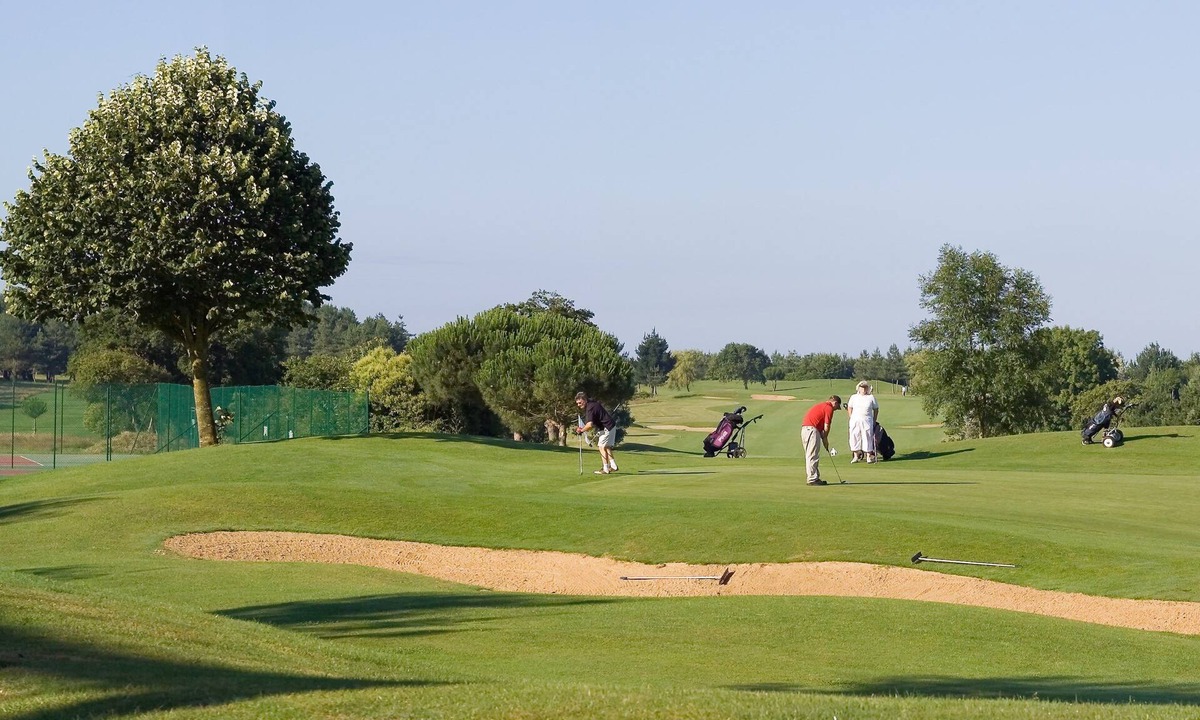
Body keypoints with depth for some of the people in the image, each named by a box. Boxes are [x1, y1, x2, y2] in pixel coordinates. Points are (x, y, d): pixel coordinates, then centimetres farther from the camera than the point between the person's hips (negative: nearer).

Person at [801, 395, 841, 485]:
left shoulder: (821, 405, 25)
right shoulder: (829, 408, -5)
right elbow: (826, 427, -6)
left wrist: (824, 439, 19)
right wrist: (825, 440, 8)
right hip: (811, 429, -10)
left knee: (810, 456, 13)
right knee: (813, 456, -7)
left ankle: (814, 478, 18)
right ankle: (812, 479, -6)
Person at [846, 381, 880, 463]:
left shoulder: (871, 398, 5)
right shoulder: (854, 397, 9)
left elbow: (876, 409, 10)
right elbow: (849, 408, 17)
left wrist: (874, 421, 4)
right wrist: (851, 418, 6)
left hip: (867, 421, -2)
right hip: (855, 421, 2)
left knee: (867, 437, -3)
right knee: (854, 437, 1)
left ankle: (868, 456, 3)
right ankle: (856, 456, 9)